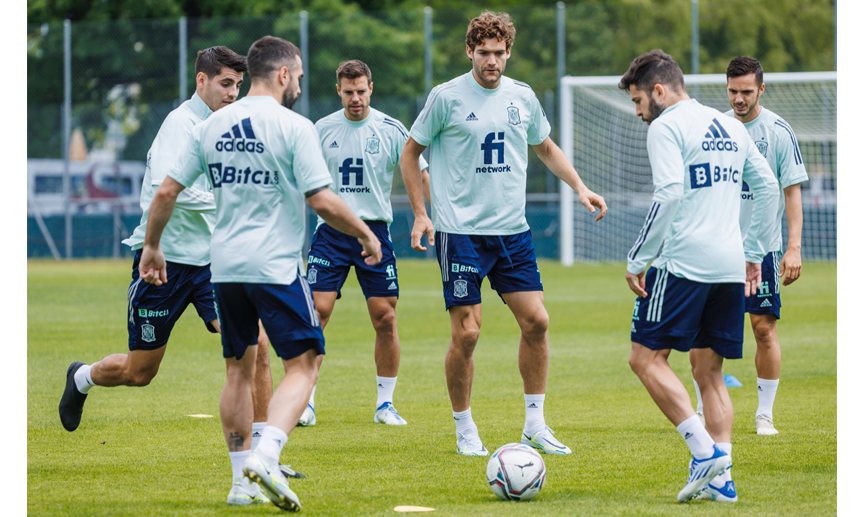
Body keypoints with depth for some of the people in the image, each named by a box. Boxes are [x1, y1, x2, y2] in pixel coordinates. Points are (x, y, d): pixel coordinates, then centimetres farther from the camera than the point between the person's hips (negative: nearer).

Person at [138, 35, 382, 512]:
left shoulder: (210, 127, 7)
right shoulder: (293, 127, -8)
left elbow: (166, 193, 8)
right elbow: (323, 203, -12)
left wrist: (151, 246, 21)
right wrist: (366, 236, 3)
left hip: (224, 266, 6)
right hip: (276, 266, -6)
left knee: (239, 369, 15)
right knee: (302, 366, 0)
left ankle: (242, 477, 17)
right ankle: (266, 456, -20)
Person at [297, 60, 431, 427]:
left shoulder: (391, 130, 1)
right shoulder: (323, 129, 5)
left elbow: (419, 175, 4)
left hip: (375, 231, 0)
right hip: (331, 231, 0)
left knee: (385, 318, -3)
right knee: (316, 313, -10)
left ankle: (385, 404, 10)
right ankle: (306, 403, -3)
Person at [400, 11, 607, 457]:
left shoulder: (522, 97, 7)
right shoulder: (447, 97, -6)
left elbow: (546, 148, 24)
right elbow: (410, 154, 4)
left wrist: (580, 188, 12)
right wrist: (420, 213, -4)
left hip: (512, 230, 5)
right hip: (461, 231, -4)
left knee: (536, 321, -1)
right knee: (466, 332, -7)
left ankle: (535, 425, 10)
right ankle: (464, 429, 9)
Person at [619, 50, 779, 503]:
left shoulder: (666, 128, -5)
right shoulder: (730, 127, 18)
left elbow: (669, 196, -16)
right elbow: (767, 187, 19)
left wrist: (637, 260, -12)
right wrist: (753, 253, 22)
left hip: (684, 261, -8)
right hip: (730, 267, 8)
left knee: (646, 357, -1)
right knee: (709, 371, 12)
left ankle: (706, 450, -13)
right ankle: (720, 479, 3)